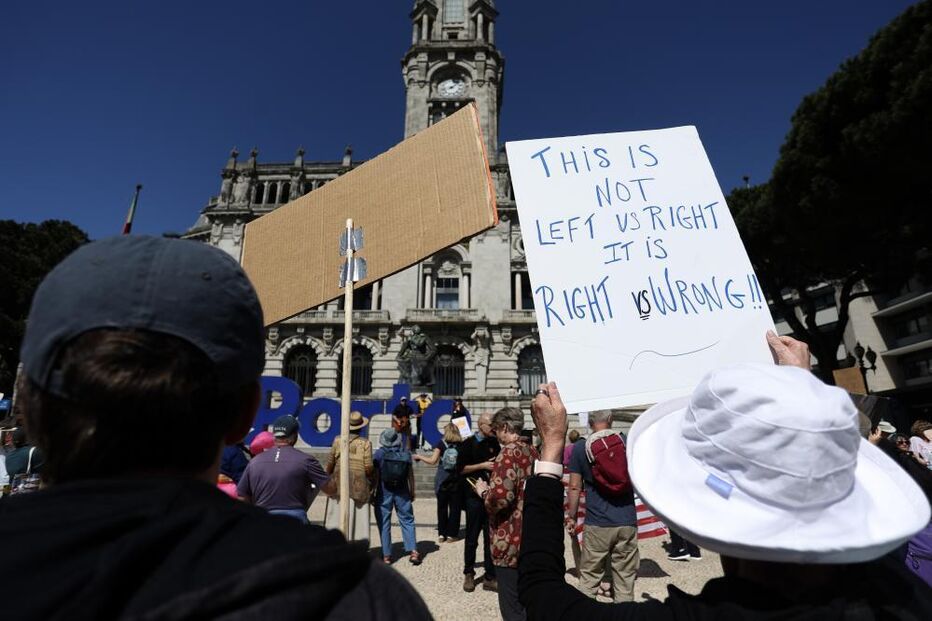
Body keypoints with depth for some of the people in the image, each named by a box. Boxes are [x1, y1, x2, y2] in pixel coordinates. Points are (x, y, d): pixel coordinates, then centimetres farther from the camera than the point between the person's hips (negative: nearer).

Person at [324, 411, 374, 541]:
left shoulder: (338, 440, -2)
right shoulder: (365, 443, -7)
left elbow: (330, 463, 1)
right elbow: (369, 468, -9)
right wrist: (371, 481, 10)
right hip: (359, 487, -2)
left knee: (337, 518, 10)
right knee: (358, 519, 6)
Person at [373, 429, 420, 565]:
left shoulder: (379, 453, -7)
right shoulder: (406, 453, -1)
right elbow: (410, 475, 2)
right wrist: (412, 491, 12)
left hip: (384, 492, -2)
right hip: (402, 492, 2)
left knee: (384, 524, 8)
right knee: (407, 521, 10)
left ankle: (386, 555, 11)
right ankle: (413, 551, 2)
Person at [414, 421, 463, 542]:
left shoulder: (442, 444, -6)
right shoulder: (461, 446, -4)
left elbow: (432, 461, -12)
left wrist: (419, 457, 0)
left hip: (442, 481, 0)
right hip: (456, 481, 0)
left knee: (442, 508, 12)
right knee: (455, 508, 9)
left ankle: (441, 534, 16)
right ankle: (451, 534, 11)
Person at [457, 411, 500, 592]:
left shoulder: (494, 443, 9)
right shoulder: (468, 444, -4)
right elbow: (460, 469, -9)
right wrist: (483, 465, -15)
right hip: (474, 496, -4)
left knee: (491, 538, 8)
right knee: (472, 538, 7)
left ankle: (490, 577, 18)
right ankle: (469, 574, 23)